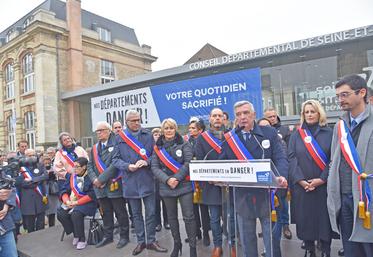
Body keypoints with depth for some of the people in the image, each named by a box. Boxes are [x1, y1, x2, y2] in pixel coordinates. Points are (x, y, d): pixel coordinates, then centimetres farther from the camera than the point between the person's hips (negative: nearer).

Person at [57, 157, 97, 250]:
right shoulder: (71, 176, 6)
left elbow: (91, 195, -17)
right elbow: (64, 191, 7)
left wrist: (77, 202, -18)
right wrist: (67, 201, -12)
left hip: (87, 203, -6)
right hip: (72, 202, 7)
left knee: (76, 214, -31)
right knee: (60, 214, -14)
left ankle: (82, 240, -9)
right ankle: (76, 234, 7)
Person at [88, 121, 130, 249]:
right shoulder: (94, 148, 16)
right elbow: (90, 166, 12)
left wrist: (102, 179, -17)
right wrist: (94, 179, -6)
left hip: (114, 185, -6)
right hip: (100, 187, 6)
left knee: (120, 212, 5)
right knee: (106, 213, 16)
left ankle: (124, 236, 19)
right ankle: (108, 236, 30)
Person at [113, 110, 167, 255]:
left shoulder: (148, 135, 3)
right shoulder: (119, 138, 2)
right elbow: (115, 159, 1)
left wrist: (146, 162, -15)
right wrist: (128, 166, -16)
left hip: (147, 180, 0)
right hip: (130, 182, 0)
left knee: (151, 213, 7)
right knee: (136, 214, 13)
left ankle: (151, 241, 23)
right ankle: (140, 242, 28)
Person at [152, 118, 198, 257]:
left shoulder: (184, 144, -1)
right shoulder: (158, 147, 5)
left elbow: (188, 163, -11)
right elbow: (154, 167, -2)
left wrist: (176, 178, -20)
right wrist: (167, 179, -16)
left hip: (184, 185, -3)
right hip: (166, 187, 3)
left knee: (188, 217, -1)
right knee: (172, 217, 15)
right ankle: (177, 243, 34)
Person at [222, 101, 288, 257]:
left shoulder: (269, 133, 0)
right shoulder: (229, 138, 4)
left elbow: (280, 158, -6)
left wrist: (282, 176, -24)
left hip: (266, 194, -1)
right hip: (242, 196, 2)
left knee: (271, 237, 10)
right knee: (246, 238, 16)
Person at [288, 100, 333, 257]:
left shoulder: (329, 133, 3)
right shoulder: (296, 135, 6)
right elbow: (291, 158, -2)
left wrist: (322, 179, -14)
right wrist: (300, 180, -13)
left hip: (324, 185, -1)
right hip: (302, 186, 1)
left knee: (324, 218, 6)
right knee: (305, 218, 7)